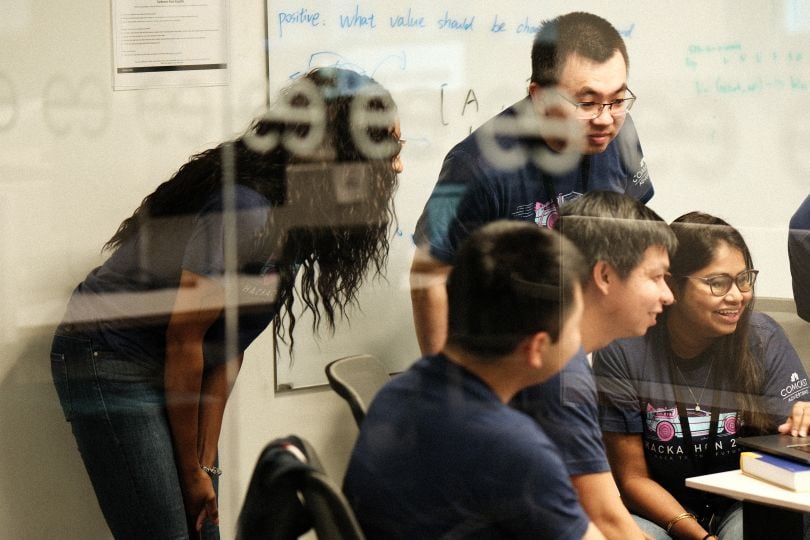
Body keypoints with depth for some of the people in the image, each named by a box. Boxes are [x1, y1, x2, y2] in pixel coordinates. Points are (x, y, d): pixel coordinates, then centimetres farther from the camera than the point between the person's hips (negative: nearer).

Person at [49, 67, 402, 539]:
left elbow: (228, 343, 4)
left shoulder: (298, 224, 1)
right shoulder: (245, 212, -26)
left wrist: (205, 462, 1)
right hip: (111, 362, -9)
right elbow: (183, 340, -20)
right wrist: (192, 471, -9)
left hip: (173, 373, 9)